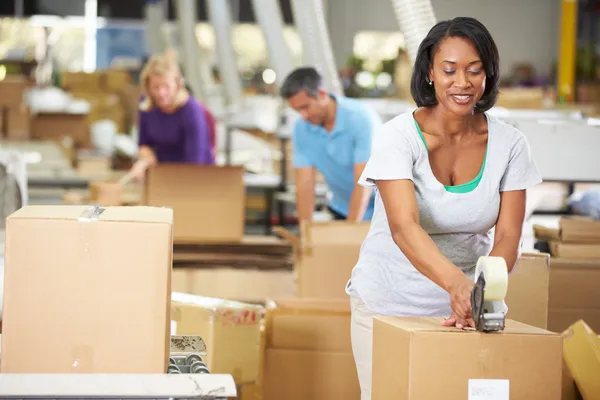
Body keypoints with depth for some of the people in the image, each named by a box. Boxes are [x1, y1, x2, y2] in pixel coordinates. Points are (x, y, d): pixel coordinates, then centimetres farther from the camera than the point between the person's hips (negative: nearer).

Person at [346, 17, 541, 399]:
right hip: (390, 299, -2)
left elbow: (507, 237, -11)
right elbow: (403, 227, -31)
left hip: (465, 304, 2)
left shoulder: (509, 144, -8)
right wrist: (458, 283, -48)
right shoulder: (398, 136, -18)